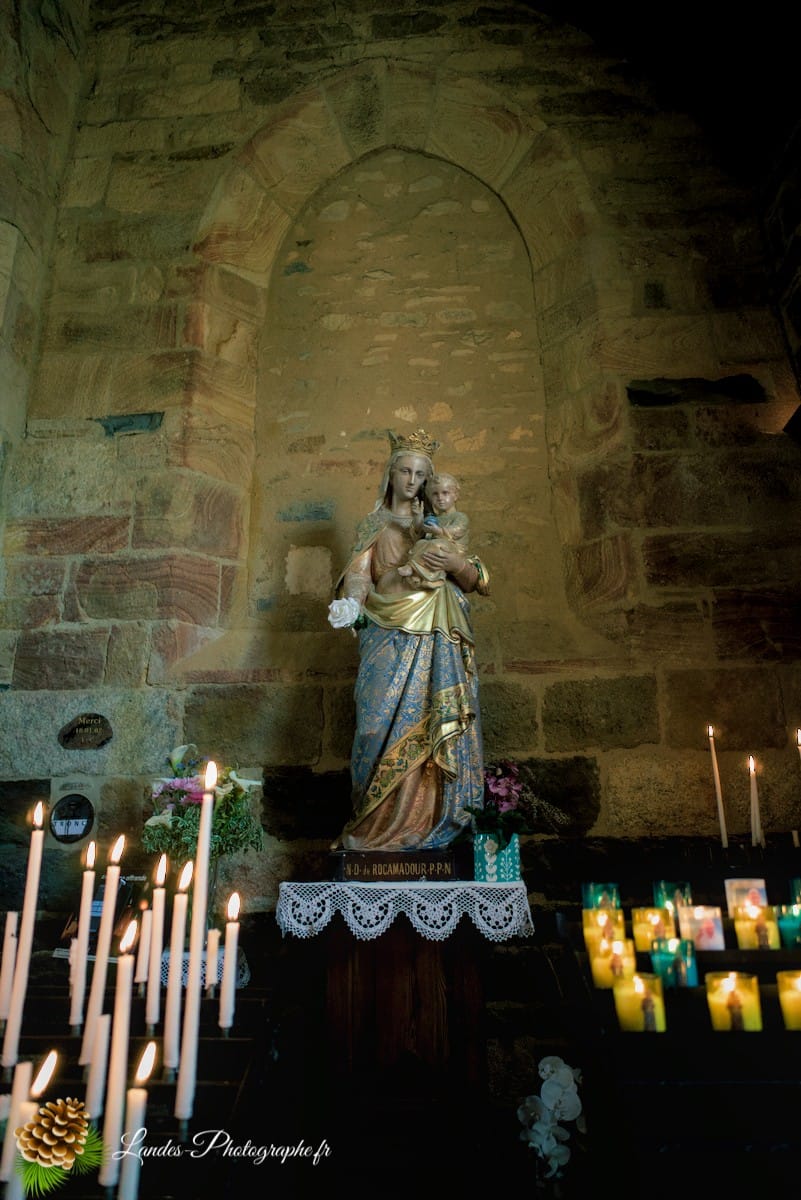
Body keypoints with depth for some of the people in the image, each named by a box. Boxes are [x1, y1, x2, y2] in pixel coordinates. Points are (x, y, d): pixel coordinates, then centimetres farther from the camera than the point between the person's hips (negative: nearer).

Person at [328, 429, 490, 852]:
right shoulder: (374, 525, 13)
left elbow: (478, 578, 11)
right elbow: (358, 574, -2)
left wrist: (455, 561, -11)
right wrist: (350, 603, -24)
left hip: (436, 647, 2)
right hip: (389, 643, -1)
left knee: (430, 731, -4)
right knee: (383, 726, -11)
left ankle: (422, 824, 5)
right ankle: (377, 824, 2)